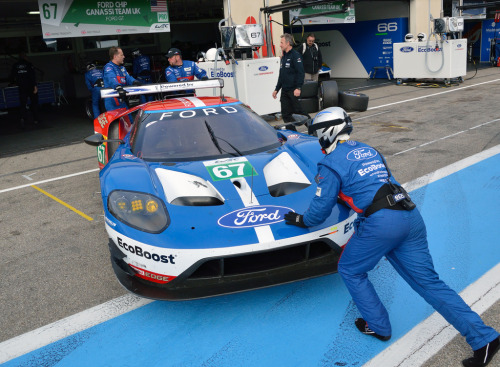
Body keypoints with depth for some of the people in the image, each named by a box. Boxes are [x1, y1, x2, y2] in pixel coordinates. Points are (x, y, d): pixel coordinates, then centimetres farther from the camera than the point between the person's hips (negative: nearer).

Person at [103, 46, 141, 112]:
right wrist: (118, 87, -47)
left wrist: (134, 82, -19)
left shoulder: (122, 68, 19)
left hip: (122, 101, 9)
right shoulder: (109, 67, -9)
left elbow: (128, 78, 5)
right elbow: (112, 79, -28)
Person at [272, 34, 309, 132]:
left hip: (294, 90, -8)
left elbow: (300, 72, -17)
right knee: (286, 114, 6)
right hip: (285, 91, 8)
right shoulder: (283, 57, 19)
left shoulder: (295, 55, -8)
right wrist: (276, 89, 22)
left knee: (298, 111, -6)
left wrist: (298, 88, -25)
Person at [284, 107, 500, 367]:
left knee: (350, 271, 16)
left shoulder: (331, 163, 0)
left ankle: (378, 327, 24)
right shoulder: (368, 150, 23)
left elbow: (322, 207, 2)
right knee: (428, 281, 11)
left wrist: (302, 220, 20)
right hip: (411, 216, 8)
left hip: (380, 223, -7)